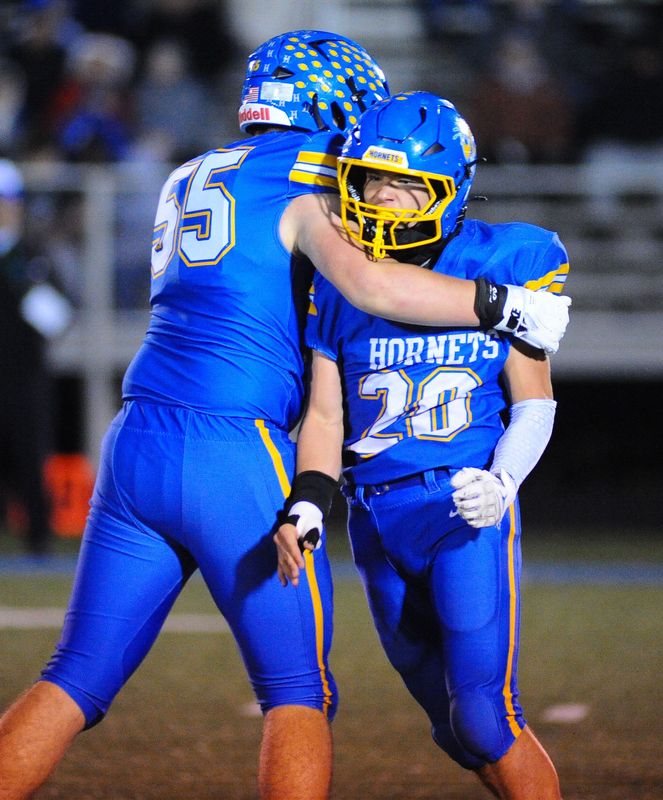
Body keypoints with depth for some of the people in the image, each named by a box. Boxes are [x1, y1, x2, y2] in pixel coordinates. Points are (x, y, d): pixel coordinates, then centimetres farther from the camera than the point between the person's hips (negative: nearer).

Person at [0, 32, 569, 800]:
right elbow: (365, 282, -20)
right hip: (232, 459, -7)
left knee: (77, 680, 10)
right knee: (299, 694, 3)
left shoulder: (189, 183, 21)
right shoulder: (309, 183, -3)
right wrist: (504, 305, -13)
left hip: (135, 448, 7)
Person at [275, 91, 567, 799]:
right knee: (457, 727, 11)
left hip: (468, 510, -4)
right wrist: (306, 509, -9)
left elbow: (534, 404, 0)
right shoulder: (341, 283, 5)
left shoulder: (498, 268, -4)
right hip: (377, 520, 4)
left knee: (486, 722, -13)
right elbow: (326, 414, 6)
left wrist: (502, 484, -18)